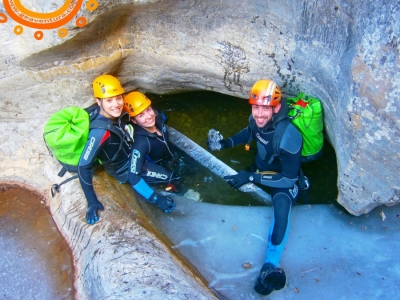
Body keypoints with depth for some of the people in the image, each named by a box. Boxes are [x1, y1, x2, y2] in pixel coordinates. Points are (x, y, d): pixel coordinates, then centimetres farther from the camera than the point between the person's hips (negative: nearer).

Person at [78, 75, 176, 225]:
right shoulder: (100, 132, -40)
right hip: (125, 169, -7)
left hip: (132, 150, 7)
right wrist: (92, 202, -30)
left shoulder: (115, 112, -20)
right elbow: (83, 167, -34)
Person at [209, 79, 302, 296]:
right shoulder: (257, 119, -17)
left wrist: (251, 177, -35)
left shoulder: (288, 135, -37)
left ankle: (270, 266, -38)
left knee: (282, 205, -36)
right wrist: (226, 143, -4)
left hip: (283, 179, -8)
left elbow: (289, 179, -32)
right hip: (261, 168, 9)